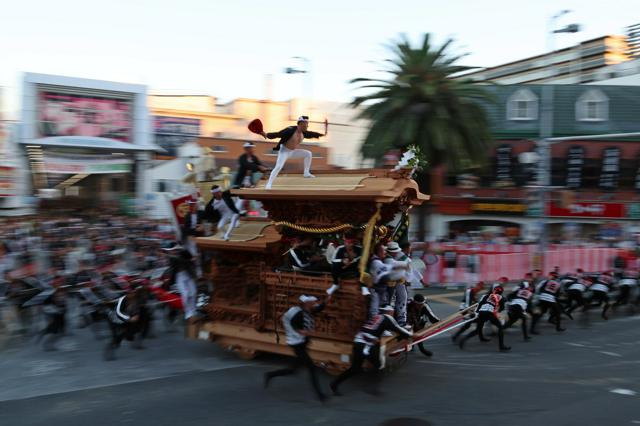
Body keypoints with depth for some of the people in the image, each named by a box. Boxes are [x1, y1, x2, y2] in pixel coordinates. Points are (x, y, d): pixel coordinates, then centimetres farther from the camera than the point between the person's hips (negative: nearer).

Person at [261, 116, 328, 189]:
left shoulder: (304, 133, -5)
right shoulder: (290, 130, -28)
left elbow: (313, 134, 13)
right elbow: (277, 134, -33)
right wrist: (266, 135, -46)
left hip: (293, 151, 8)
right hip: (284, 151, -8)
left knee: (308, 154, 3)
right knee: (279, 166, -24)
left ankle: (306, 173, 14)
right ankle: (268, 184, -21)